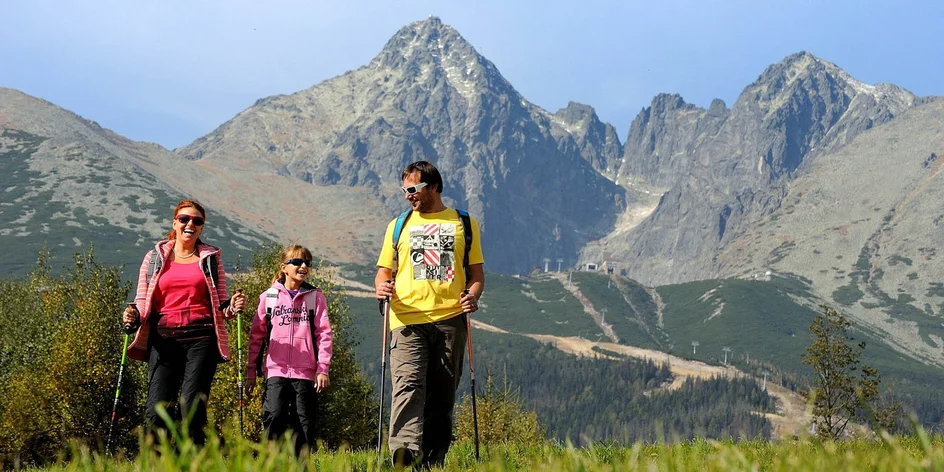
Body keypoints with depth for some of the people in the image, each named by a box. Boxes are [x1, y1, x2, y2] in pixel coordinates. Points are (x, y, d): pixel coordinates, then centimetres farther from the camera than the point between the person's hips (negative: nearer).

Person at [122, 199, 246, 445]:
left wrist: (231, 307, -7)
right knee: (158, 409, -10)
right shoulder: (154, 258, 15)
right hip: (164, 338, 1)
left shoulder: (210, 258, 15)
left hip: (201, 338, -1)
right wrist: (133, 316, -7)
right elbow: (142, 302, 15)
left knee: (192, 407, -11)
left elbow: (220, 304, 16)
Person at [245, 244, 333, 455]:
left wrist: (323, 368, -5)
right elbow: (256, 335, 11)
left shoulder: (315, 297, 7)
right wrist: (251, 369, 9)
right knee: (275, 416, -15)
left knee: (304, 424, 3)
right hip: (276, 370, 0)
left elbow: (324, 334, 3)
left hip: (306, 373, 0)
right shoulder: (269, 297, 9)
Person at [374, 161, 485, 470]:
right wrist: (381, 286, -5)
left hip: (450, 319, 1)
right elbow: (384, 270, 19)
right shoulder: (398, 226, 19)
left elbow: (477, 272, 14)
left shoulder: (464, 224, 16)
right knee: (408, 387, -20)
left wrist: (473, 294, -7)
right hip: (408, 320, -1)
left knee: (442, 397, 3)